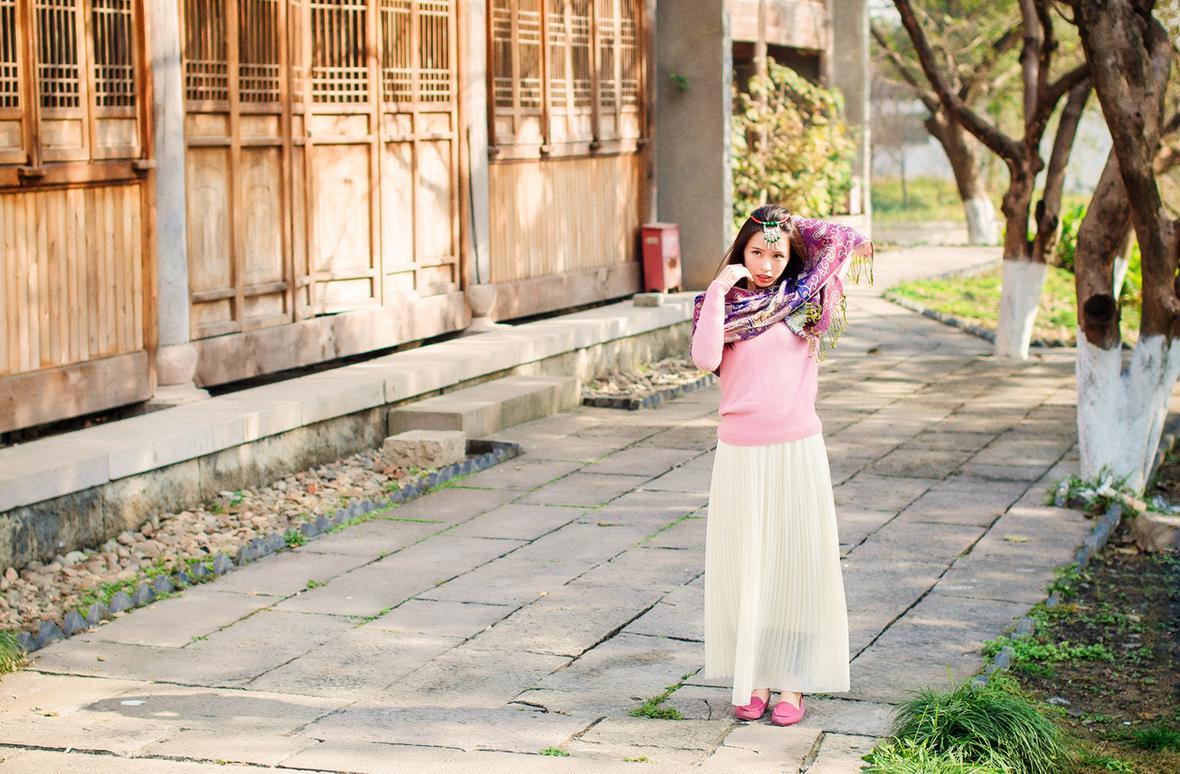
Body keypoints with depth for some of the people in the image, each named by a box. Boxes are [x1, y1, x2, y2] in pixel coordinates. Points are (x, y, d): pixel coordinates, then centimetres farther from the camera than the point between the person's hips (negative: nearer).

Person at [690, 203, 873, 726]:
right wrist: (717, 292, -14)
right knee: (745, 565, 5)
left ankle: (792, 683, 10)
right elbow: (705, 359, -13)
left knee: (795, 564, 3)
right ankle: (752, 680, 15)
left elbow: (849, 243, 3)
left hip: (797, 450, 0)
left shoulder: (805, 298, 4)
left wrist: (794, 228, 4)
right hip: (740, 452, 0)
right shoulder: (724, 304, 4)